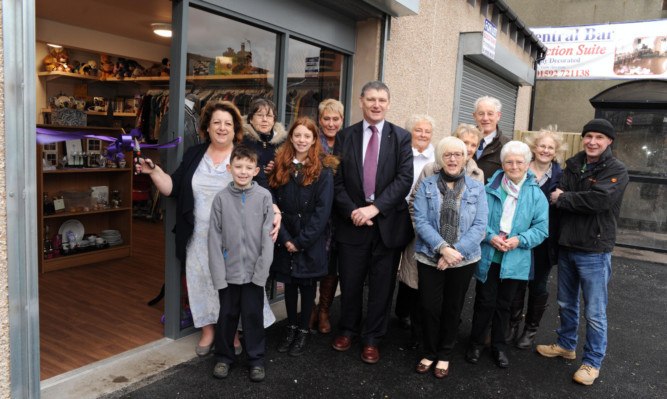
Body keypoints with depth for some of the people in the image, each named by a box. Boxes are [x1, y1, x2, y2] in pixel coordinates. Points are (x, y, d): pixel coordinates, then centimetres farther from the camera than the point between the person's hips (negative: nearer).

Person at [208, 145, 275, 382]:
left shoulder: (264, 196, -5)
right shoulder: (221, 198, -4)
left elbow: (267, 237, -5)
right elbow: (215, 238, -3)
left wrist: (262, 270, -10)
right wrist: (218, 274, -7)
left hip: (254, 272, -1)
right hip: (229, 271, 1)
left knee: (254, 316, 9)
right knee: (227, 315, 13)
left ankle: (256, 359, 27)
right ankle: (223, 357, 33)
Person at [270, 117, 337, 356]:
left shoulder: (323, 170, -6)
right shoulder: (280, 166, 4)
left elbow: (323, 209, -10)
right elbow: (273, 204, 0)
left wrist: (302, 241, -13)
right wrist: (284, 238, -9)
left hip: (311, 241, -3)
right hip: (285, 240, 3)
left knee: (307, 284, 8)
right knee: (289, 283, 13)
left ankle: (303, 331, 24)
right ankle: (291, 327, 30)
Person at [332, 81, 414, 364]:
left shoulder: (401, 137, 1)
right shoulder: (345, 136, 5)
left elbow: (405, 178, -9)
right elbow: (337, 181, 2)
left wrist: (375, 207, -18)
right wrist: (352, 212, -12)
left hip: (388, 223, -1)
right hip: (352, 223, 1)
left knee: (381, 286, 9)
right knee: (350, 282, 12)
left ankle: (372, 338, 27)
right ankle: (348, 330, 35)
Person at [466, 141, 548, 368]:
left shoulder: (536, 195, 0)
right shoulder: (489, 189, -3)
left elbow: (542, 228, 0)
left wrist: (519, 240, -15)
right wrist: (490, 237, -16)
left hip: (515, 260, 1)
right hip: (488, 257, -1)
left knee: (504, 303, 15)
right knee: (484, 302, 5)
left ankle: (499, 346, 32)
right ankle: (476, 344, 25)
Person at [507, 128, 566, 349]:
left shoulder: (560, 177, 1)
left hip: (544, 240, 0)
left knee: (538, 285, 12)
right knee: (516, 283, 8)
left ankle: (531, 330, 29)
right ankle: (513, 326, 27)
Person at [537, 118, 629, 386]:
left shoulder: (616, 170, -9)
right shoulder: (573, 165, 9)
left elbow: (600, 200, -24)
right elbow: (558, 194, 4)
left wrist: (563, 198, -15)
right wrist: (562, 196, -17)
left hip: (594, 251, -5)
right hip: (566, 246, 6)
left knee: (594, 312, 4)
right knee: (566, 303, 20)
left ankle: (593, 362, 21)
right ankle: (566, 346, 39)